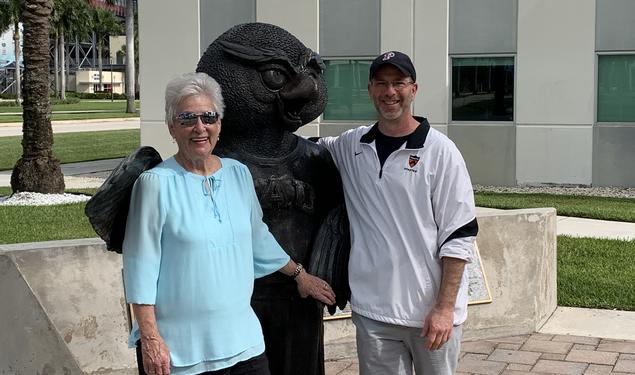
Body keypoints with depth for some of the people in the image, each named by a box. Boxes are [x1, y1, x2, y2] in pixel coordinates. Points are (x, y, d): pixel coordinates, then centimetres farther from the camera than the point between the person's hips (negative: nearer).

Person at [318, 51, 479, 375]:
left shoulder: (439, 151, -6)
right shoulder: (350, 146, 5)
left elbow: (459, 236, -7)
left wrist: (445, 307, -11)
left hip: (432, 311, -3)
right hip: (372, 311, 3)